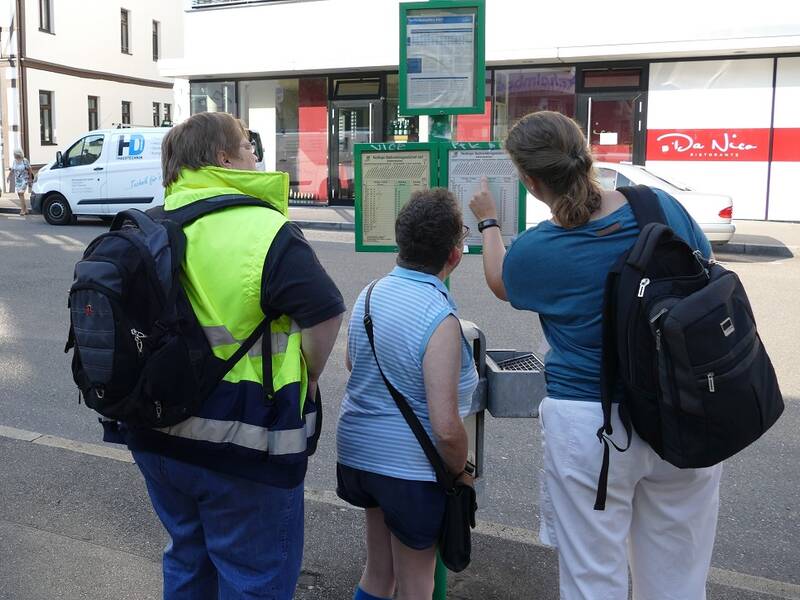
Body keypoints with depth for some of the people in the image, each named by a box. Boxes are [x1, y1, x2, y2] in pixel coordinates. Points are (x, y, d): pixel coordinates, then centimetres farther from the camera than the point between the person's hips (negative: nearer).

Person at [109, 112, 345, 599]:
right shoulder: (266, 230, -18)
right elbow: (325, 313, -20)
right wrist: (307, 378, -3)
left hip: (158, 433, 7)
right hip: (242, 442, -7)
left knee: (188, 559, 26)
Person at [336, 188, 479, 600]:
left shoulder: (369, 295, -1)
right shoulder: (440, 319, -23)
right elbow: (446, 428, -25)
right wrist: (460, 471, -7)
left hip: (357, 453, 7)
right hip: (411, 469, -7)